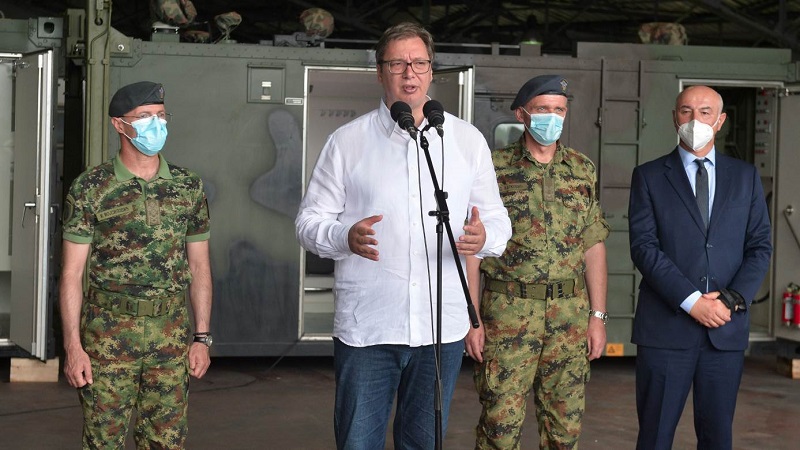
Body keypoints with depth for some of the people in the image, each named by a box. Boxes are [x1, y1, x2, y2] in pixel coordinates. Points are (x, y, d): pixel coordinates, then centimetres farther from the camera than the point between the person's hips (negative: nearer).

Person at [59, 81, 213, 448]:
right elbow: (72, 272, -4)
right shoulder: (89, 188, -3)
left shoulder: (189, 188, 6)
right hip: (108, 333, -2)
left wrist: (202, 337, 4)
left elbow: (199, 267, 9)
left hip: (171, 335, 2)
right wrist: (72, 346, -10)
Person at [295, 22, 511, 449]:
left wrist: (485, 237, -14)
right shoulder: (346, 141, 2)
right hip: (365, 328, -1)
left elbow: (497, 218, 11)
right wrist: (346, 237, -20)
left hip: (442, 327, 2)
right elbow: (309, 221, 3)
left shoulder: (467, 139, 7)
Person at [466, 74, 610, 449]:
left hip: (570, 316, 4)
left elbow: (593, 247, 10)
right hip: (508, 314, -3)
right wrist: (472, 319, -8)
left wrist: (598, 316, 5)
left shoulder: (582, 170, 10)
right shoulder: (494, 168, -2)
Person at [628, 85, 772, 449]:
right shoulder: (649, 176, 4)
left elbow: (759, 246, 7)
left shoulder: (745, 177, 12)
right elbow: (643, 247, -5)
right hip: (666, 325, -2)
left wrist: (734, 299, -9)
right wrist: (691, 300, -15)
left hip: (727, 326, 2)